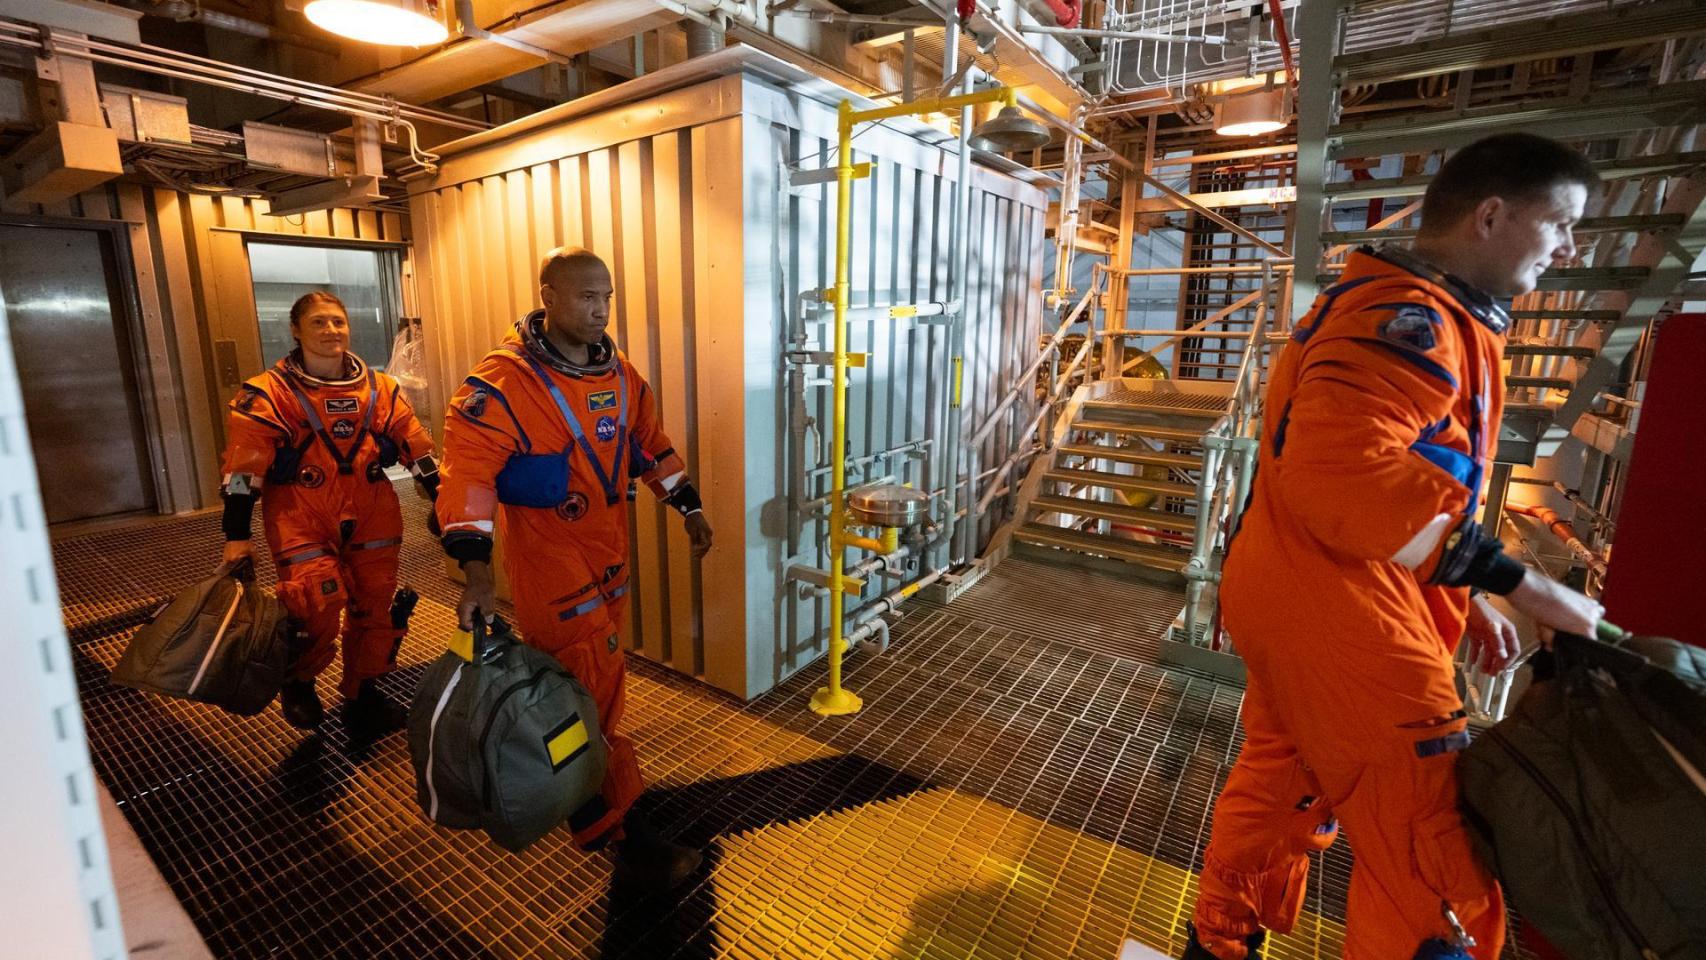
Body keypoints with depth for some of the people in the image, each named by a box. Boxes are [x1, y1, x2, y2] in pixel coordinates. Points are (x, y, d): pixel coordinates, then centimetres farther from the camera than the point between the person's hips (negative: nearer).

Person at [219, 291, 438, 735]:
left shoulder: (379, 388, 5)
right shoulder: (268, 394, -5)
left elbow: (415, 445, 9)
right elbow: (244, 467, -7)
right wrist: (237, 535, -10)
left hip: (371, 514, 4)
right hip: (301, 517, -4)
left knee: (377, 605, 8)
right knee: (317, 606, -15)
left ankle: (362, 695, 28)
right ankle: (298, 682, 18)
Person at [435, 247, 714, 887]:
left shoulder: (618, 374, 4)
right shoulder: (504, 381, -17)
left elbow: (651, 443, 14)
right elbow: (469, 471, -24)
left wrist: (689, 507, 12)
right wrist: (476, 571, -32)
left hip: (607, 549, 7)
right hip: (546, 553, -7)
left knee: (594, 677, 19)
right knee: (593, 685, -5)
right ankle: (619, 828, 9)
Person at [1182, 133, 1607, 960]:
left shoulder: (1408, 312, 21)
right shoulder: (1412, 314, -14)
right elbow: (1344, 469, -30)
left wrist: (1466, 595, 18)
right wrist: (1516, 581, -21)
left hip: (1308, 603, 11)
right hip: (1340, 613, -11)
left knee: (1277, 785, 23)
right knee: (1438, 873, -1)